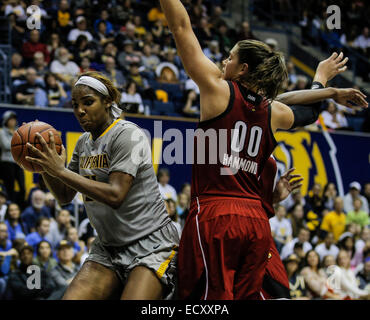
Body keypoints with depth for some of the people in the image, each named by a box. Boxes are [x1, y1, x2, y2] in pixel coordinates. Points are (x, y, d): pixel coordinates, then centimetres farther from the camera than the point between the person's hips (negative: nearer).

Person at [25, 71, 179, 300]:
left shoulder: (127, 135, -14)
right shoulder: (84, 143, 11)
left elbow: (115, 195, -25)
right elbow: (65, 197, 16)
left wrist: (60, 171, -24)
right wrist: (45, 167, -3)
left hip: (150, 242, -7)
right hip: (108, 247, 8)